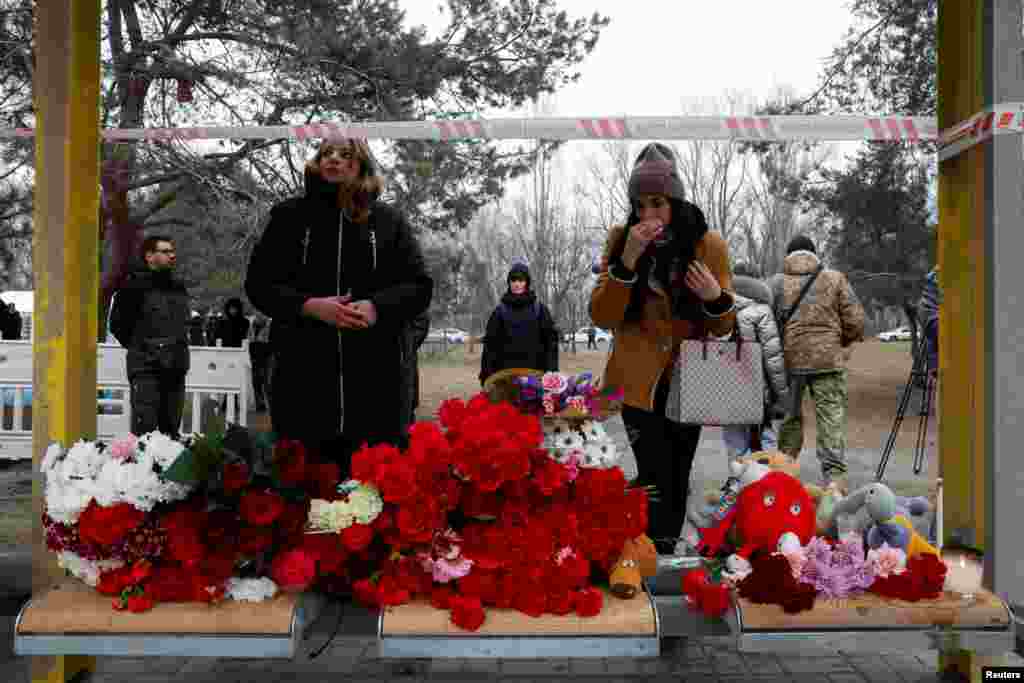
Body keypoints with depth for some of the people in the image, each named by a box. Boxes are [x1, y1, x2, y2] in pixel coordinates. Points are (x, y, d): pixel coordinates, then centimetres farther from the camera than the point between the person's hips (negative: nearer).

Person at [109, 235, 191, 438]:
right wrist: (138, 347, 3)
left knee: (171, 429, 10)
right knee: (144, 429, -9)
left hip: (176, 368, 6)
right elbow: (117, 324, -2)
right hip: (146, 369, -6)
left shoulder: (179, 287, 15)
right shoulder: (135, 285, -6)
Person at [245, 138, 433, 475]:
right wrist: (310, 306, -10)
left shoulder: (388, 220, 12)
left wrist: (378, 306, -12)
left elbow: (419, 286, 8)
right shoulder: (290, 216, 12)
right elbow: (258, 283, 8)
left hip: (374, 378, 0)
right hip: (303, 375, 0)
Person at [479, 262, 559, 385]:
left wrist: (552, 371, -3)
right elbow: (490, 344, 7)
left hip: (534, 373, 0)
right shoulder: (500, 311, 9)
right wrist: (487, 374, 1)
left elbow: (551, 339, 5)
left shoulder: (540, 309, 8)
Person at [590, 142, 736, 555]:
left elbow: (723, 328, -1)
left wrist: (716, 299, -23)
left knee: (678, 478, 15)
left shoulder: (709, 244, -7)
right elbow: (602, 318, -15)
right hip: (639, 383, -1)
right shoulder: (620, 239, -8)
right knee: (655, 481, -6)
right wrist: (627, 260, -26)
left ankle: (667, 546, 35)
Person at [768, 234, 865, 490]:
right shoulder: (835, 279, 5)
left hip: (788, 359, 1)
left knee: (788, 417, 14)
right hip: (828, 359, -1)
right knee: (831, 418, 3)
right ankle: (835, 474, -2)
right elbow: (856, 321, 1)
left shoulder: (776, 282, 4)